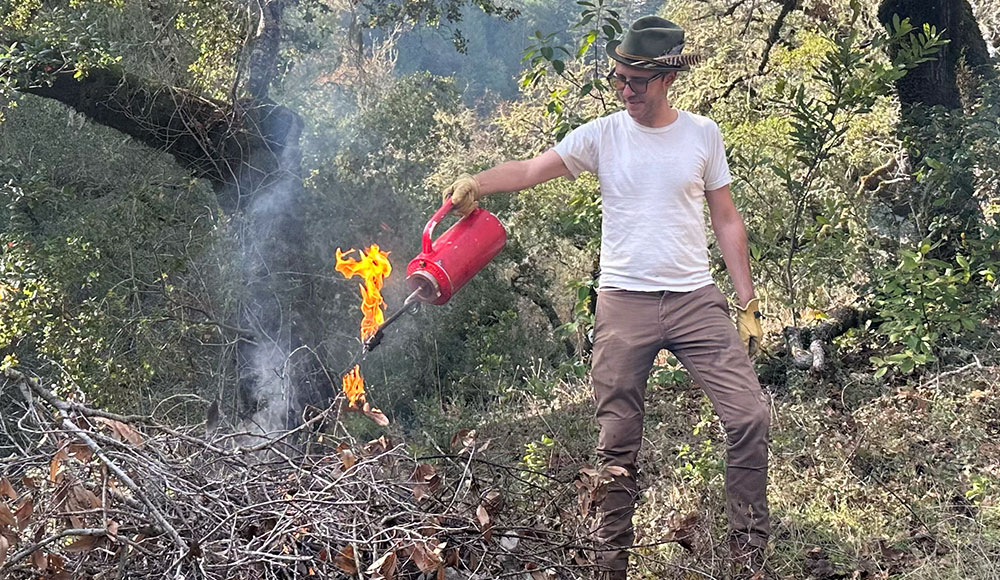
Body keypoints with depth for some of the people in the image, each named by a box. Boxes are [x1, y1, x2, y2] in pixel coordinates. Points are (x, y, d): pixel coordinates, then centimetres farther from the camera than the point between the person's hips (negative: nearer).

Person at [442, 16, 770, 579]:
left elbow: (727, 220, 9)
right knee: (618, 441, 4)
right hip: (624, 303, -1)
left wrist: (749, 305, 6)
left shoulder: (703, 133, 5)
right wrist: (477, 182, -29)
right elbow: (530, 169, -8)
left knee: (750, 415, -8)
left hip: (697, 299, 1)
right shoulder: (602, 135, 2)